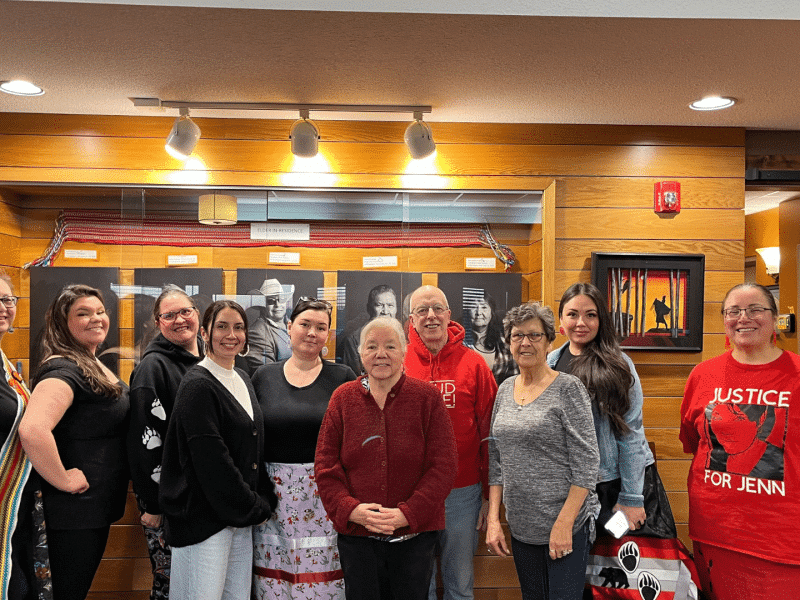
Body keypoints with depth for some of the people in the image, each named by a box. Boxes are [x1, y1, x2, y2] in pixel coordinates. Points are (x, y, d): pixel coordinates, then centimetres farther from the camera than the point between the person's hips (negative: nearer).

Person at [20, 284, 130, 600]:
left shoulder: (96, 367, 9)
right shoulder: (63, 369, -20)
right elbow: (32, 429, -37)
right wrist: (63, 480, -25)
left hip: (100, 505, 9)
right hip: (74, 510, -9)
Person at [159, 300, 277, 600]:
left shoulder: (242, 380, 13)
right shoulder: (197, 385, -12)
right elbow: (211, 461, -17)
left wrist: (265, 501, 7)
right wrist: (256, 508, -10)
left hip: (242, 517, 8)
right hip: (203, 517, -8)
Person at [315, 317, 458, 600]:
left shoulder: (427, 397, -3)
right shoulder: (343, 398, 3)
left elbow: (443, 465, -7)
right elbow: (325, 464, 2)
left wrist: (407, 513, -16)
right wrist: (350, 509, -12)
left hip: (415, 534, -1)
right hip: (356, 536, 1)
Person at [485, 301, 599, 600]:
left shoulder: (568, 388, -9)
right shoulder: (505, 389, 8)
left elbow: (586, 461, -12)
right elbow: (497, 460, 11)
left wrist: (564, 523, -17)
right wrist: (493, 519, 5)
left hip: (566, 524, -5)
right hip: (521, 527, 5)